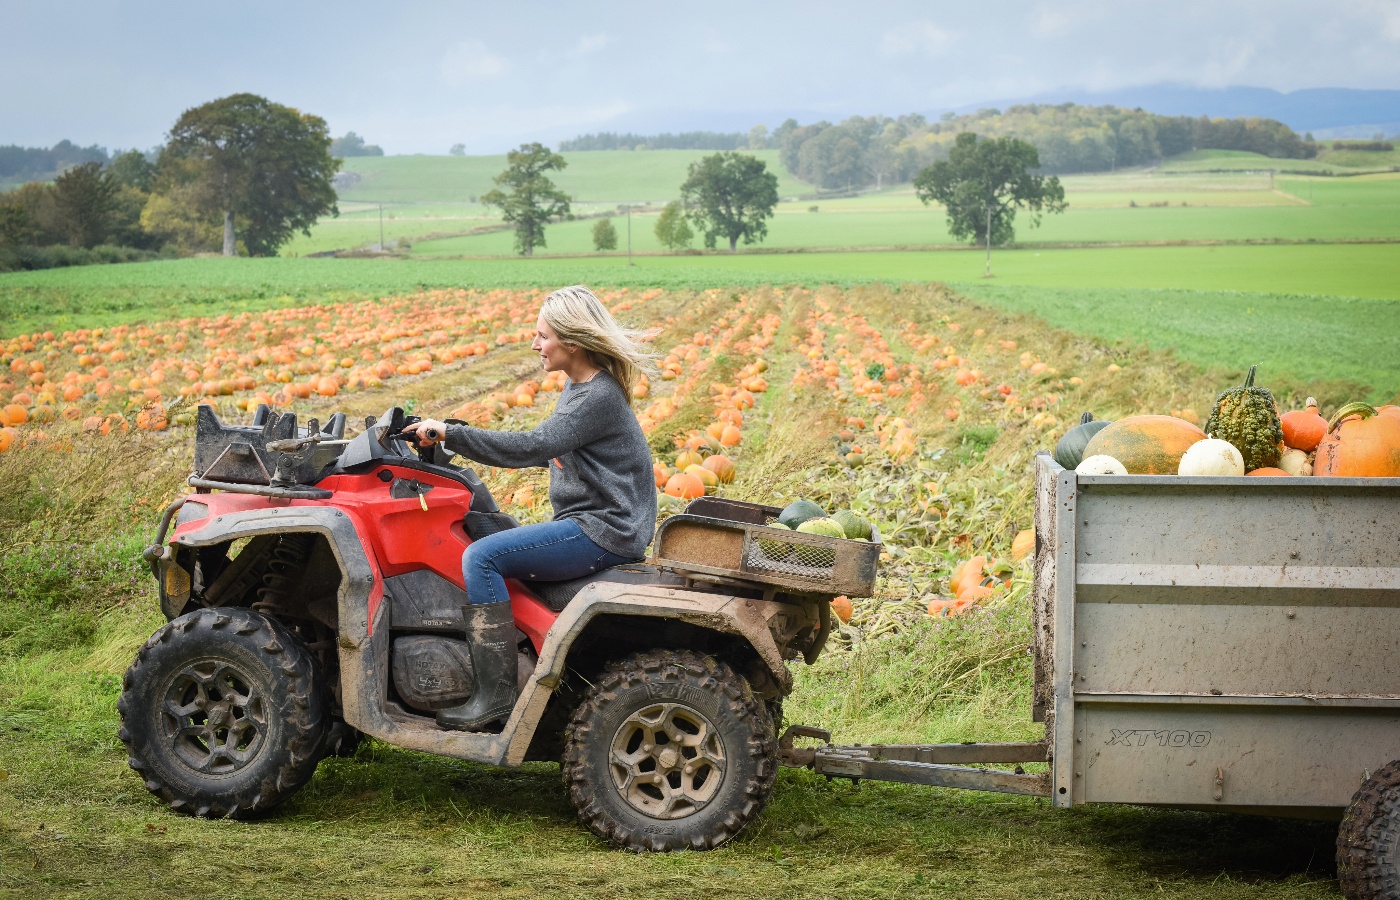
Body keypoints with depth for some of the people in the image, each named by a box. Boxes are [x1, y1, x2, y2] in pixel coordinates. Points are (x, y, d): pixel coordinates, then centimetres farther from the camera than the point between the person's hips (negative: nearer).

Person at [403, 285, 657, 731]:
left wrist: (450, 433, -23)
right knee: (486, 552, 16)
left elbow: (532, 447, -27)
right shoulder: (579, 386, 13)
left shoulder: (600, 397, -18)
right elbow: (551, 451, 22)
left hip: (605, 531, -11)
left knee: (482, 557, -19)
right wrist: (458, 439, 11)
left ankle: (497, 695, -17)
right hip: (589, 523, 11)